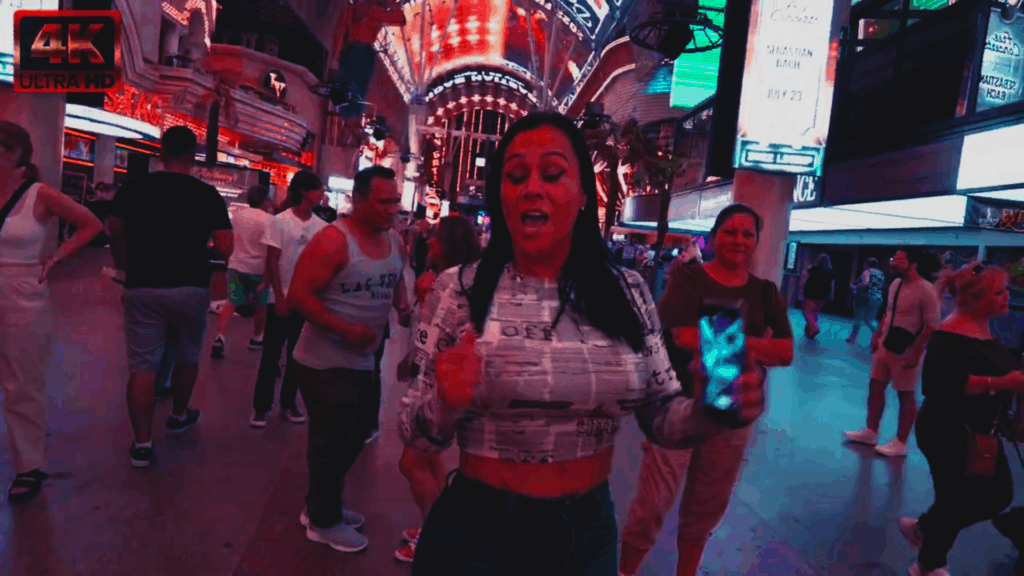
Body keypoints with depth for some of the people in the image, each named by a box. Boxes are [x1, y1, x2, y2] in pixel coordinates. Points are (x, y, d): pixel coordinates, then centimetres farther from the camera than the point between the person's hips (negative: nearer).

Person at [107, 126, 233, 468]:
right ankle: (179, 415, 38)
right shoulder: (208, 194, -6)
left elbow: (115, 229, 12)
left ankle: (142, 444, 4)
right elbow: (225, 249, -8)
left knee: (142, 365, 4)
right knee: (187, 357, 20)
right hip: (191, 288, 0)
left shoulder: (135, 187, -2)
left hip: (143, 287, 1)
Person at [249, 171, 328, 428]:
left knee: (297, 355, 11)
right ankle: (261, 406, 16)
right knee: (271, 354, 5)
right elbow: (272, 262, -8)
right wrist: (280, 297, -12)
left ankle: (288, 402, 24)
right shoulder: (280, 221, -7)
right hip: (282, 299, -3)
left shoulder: (322, 226, 3)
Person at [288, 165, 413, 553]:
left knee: (354, 437, 22)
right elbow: (299, 295, -23)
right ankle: (323, 522, 30)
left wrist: (404, 307, -2)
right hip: (325, 362, -8)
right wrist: (346, 329, -29)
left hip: (362, 361, 9)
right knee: (333, 443, 5)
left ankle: (321, 505, 44)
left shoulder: (395, 242, 2)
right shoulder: (334, 241, -21)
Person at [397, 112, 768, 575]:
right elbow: (415, 433, -9)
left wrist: (711, 409, -19)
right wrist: (445, 405, -30)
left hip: (591, 532, 3)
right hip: (480, 534, -2)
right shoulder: (459, 291, -13)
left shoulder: (627, 292, -6)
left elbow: (660, 416, 1)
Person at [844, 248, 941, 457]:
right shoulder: (895, 284, 6)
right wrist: (877, 335, 11)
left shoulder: (926, 291, -19)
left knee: (906, 395, 5)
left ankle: (900, 443, 17)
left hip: (906, 351, -8)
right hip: (886, 346, 8)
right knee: (875, 385, 13)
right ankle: (870, 432, 27)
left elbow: (932, 326, -19)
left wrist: (915, 353, -21)